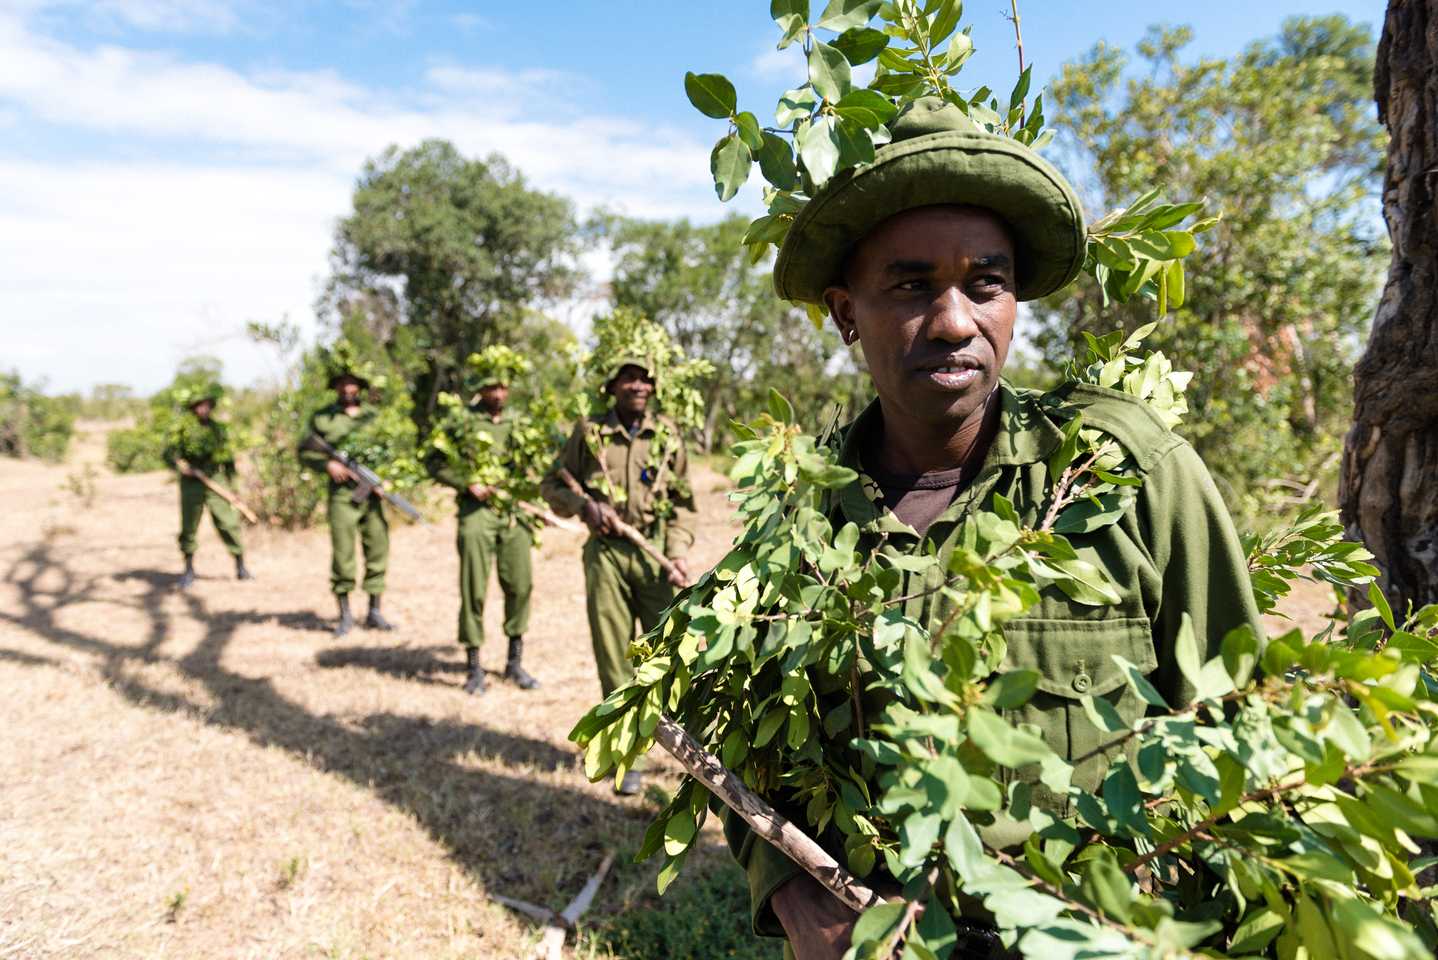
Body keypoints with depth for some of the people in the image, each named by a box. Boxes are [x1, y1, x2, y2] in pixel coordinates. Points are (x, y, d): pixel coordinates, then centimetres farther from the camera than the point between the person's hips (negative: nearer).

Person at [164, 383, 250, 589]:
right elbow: (168, 452, -1)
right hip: (191, 482, -1)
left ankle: (241, 567, 4)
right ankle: (189, 570, 17)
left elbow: (228, 459, 13)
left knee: (229, 523, -4)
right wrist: (179, 464, -21)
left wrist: (231, 486, 9)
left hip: (215, 481, 1)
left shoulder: (218, 428, 9)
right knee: (188, 527, 3)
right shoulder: (183, 425, 1)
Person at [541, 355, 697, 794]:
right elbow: (551, 485, 12)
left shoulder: (668, 434, 6)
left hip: (655, 552, 0)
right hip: (605, 553, 0)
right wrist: (585, 505, -8)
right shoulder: (589, 431, 4)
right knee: (613, 657, 5)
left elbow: (683, 503, 9)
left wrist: (678, 553, -4)